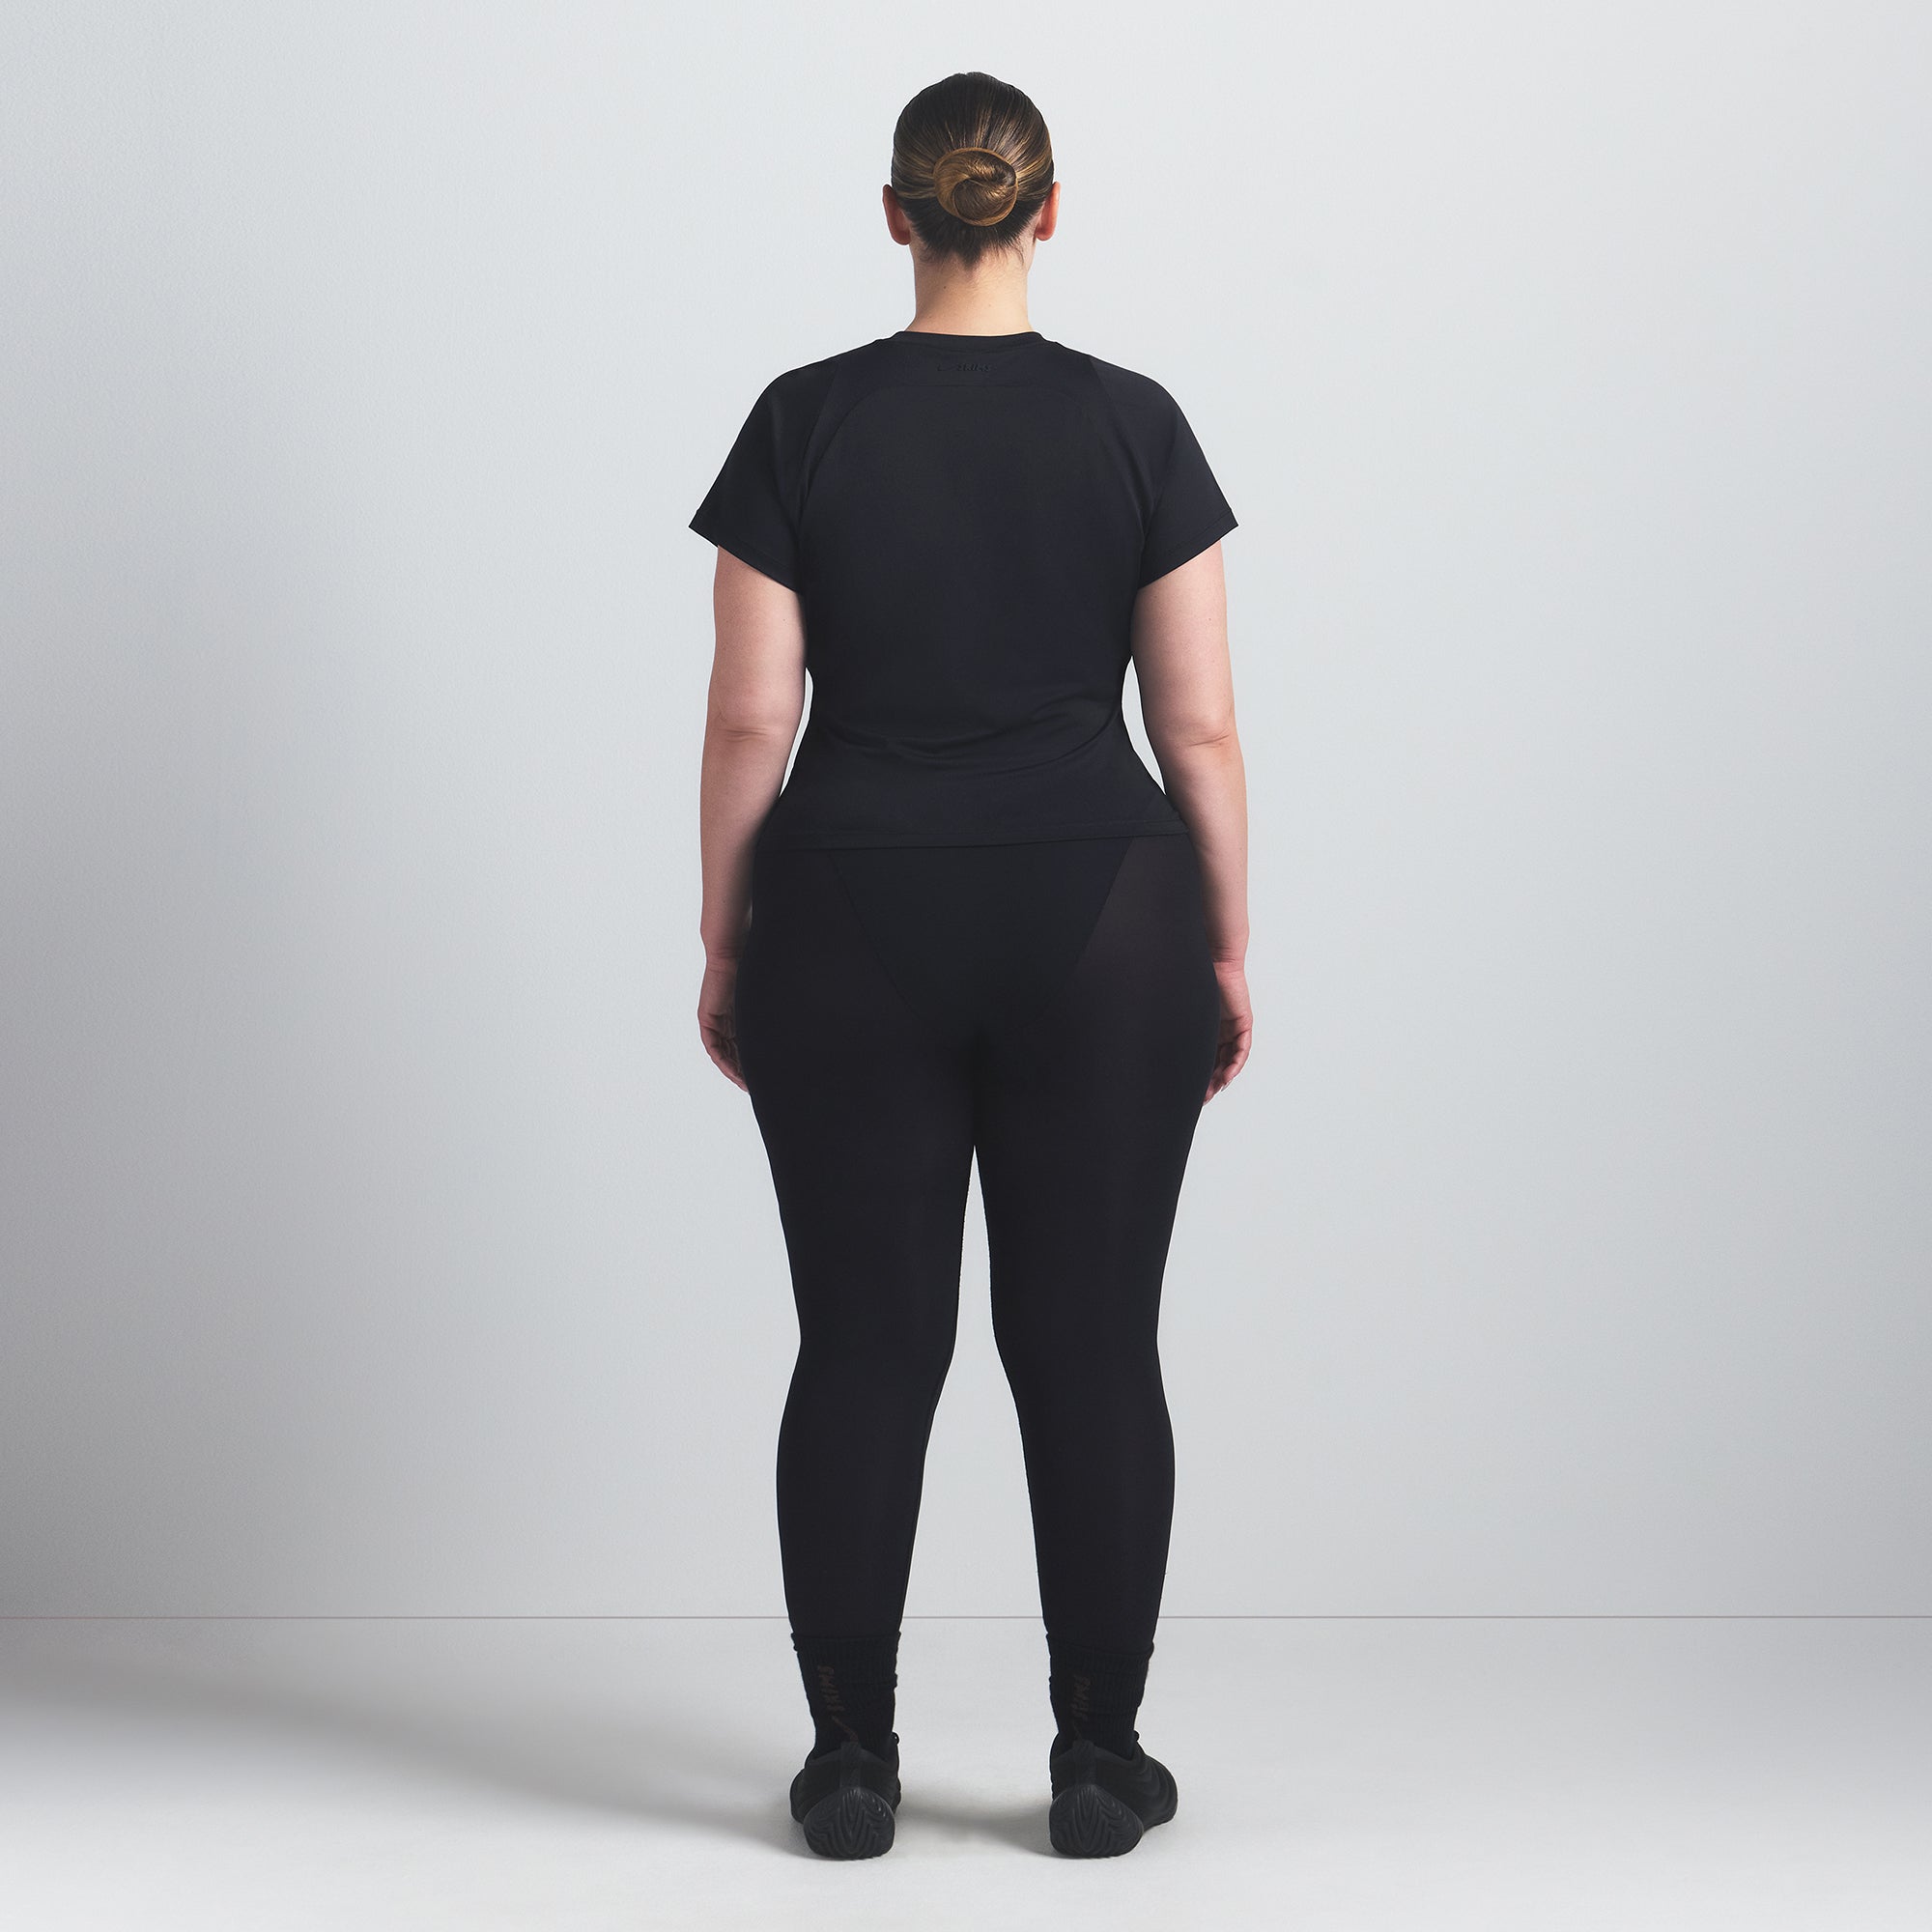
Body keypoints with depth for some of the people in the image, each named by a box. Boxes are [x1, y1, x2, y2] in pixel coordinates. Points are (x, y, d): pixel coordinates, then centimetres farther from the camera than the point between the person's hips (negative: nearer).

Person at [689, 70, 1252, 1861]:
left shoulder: (804, 422, -4)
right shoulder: (1134, 424, -3)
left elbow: (748, 722, -4)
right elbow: (1200, 726, -3)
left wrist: (723, 945, 6)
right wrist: (1226, 949, 7)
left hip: (851, 925, 0)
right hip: (1098, 925, 0)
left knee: (865, 1349, 7)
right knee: (1090, 1348, 7)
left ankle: (851, 1764, 13)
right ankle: (1099, 1762, 13)